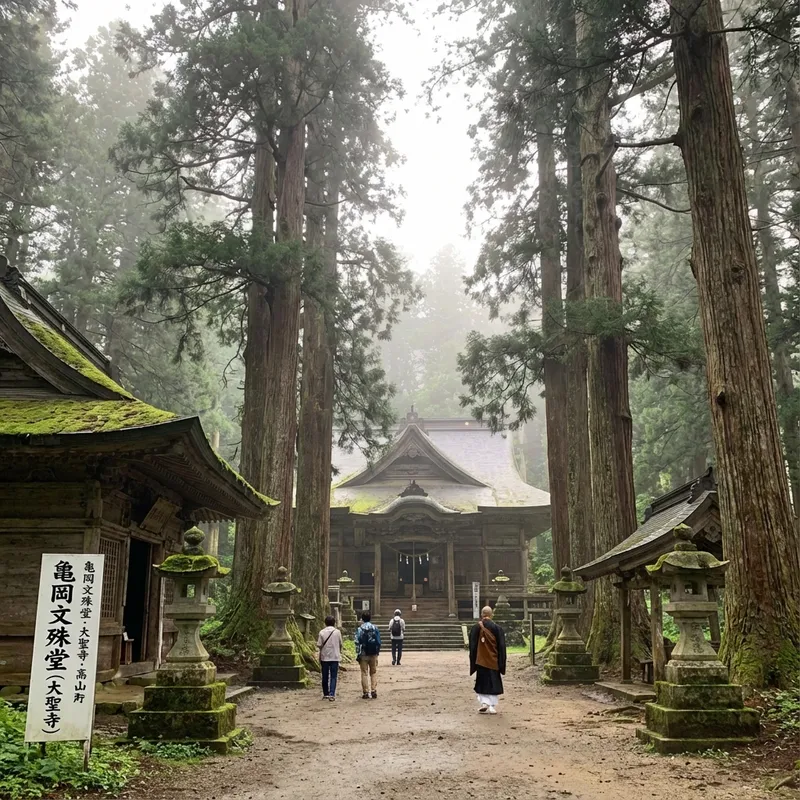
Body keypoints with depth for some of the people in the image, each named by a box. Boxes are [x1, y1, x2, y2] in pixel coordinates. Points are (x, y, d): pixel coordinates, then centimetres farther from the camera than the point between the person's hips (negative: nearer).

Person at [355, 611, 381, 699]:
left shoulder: (360, 629, -7)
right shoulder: (375, 628, 4)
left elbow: (358, 643, -10)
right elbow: (379, 641, 6)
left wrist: (358, 654, -6)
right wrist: (378, 652, 13)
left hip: (364, 654, -3)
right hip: (374, 654, 3)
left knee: (364, 673, 3)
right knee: (374, 672, 11)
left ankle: (366, 692, 2)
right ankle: (374, 691, 7)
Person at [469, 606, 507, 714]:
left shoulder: (476, 627, -6)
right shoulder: (497, 628, -4)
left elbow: (472, 646, -4)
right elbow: (502, 647, -2)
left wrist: (473, 662, 5)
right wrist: (501, 664, 5)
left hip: (481, 660, -1)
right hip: (494, 661, 1)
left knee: (482, 683, 11)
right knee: (494, 683, 10)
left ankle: (484, 702, -6)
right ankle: (493, 706, 7)